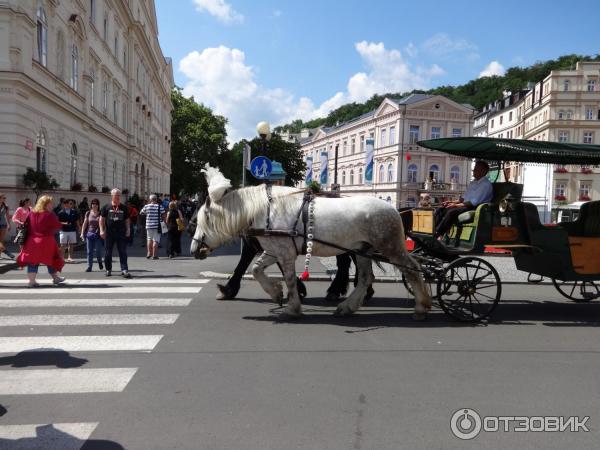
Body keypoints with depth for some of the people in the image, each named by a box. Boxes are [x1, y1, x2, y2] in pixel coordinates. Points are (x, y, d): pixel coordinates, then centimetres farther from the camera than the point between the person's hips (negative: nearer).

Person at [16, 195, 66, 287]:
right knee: (51, 259, 12)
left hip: (32, 241, 4)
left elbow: (27, 226, 9)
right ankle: (55, 278, 26)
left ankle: (31, 280, -1)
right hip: (46, 241, -4)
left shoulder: (32, 213, 3)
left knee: (32, 260, 6)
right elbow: (58, 226, -8)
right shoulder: (50, 215, -13)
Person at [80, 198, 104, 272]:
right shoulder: (88, 213, 6)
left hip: (98, 235, -2)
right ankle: (89, 266, 9)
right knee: (89, 251, 3)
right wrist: (82, 233, 5)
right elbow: (85, 224, 9)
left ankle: (100, 262, 24)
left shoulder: (100, 214, 0)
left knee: (98, 251, -5)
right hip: (89, 234, 2)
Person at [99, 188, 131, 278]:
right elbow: (101, 219, 5)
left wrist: (128, 230, 3)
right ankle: (108, 270, 20)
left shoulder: (124, 208, 9)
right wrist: (101, 230, -4)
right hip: (109, 233, 0)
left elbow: (127, 220, 13)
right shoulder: (106, 207, 4)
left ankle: (124, 270, -5)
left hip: (121, 233, 1)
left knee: (123, 252, -4)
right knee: (108, 253, 7)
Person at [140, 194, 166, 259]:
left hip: (149, 225, 2)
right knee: (156, 240, 1)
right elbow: (164, 215, -8)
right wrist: (162, 220, 8)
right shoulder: (160, 206, -6)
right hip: (157, 225, -2)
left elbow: (141, 213, 14)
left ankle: (149, 253, 20)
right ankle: (154, 255, 0)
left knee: (149, 239, 20)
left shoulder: (146, 206, 0)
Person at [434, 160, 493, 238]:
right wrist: (452, 202, 6)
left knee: (451, 212, -34)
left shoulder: (486, 184, -8)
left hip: (474, 208, -9)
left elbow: (474, 202, -17)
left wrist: (456, 205, -19)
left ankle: (436, 236, -32)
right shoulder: (472, 183, 21)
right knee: (439, 211, -9)